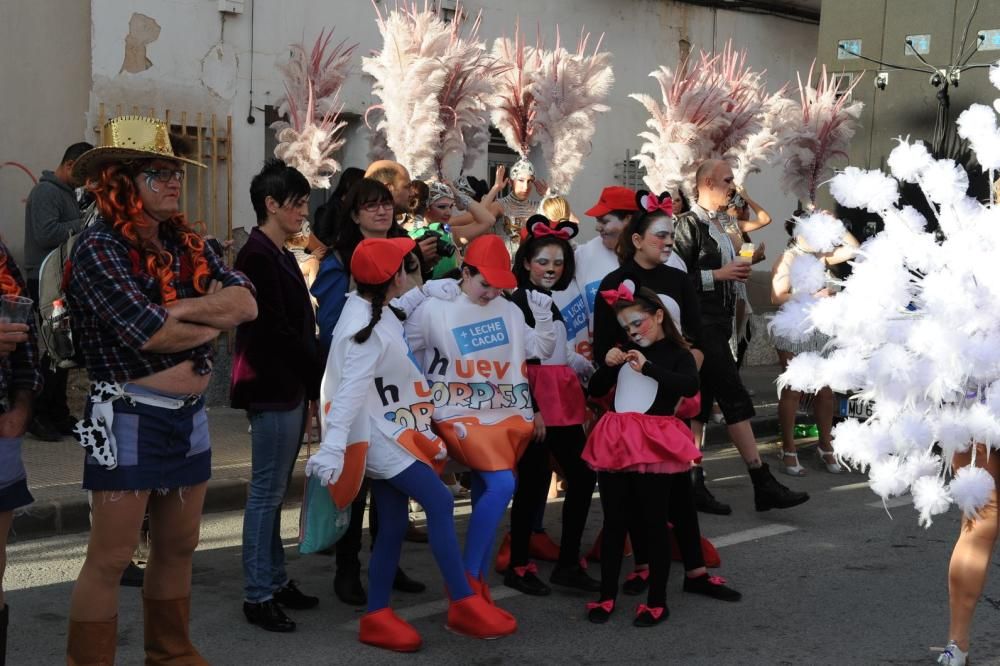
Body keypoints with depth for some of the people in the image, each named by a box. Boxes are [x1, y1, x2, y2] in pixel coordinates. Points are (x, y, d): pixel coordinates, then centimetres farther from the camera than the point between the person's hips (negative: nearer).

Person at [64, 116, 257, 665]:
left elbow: (246, 302, -4)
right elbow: (152, 333, -21)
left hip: (189, 415, 7)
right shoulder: (99, 248, -12)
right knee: (110, 558, -2)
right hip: (128, 419, -7)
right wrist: (216, 319, -4)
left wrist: (183, 309, -18)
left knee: (178, 547, 16)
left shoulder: (186, 244, 9)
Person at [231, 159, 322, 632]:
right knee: (267, 490, -5)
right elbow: (277, 330, -18)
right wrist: (320, 376, -10)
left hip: (289, 385, 9)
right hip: (272, 387, -9)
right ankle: (257, 595, 1)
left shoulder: (280, 256, 15)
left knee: (274, 489, 14)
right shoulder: (257, 257, -13)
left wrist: (312, 381, 5)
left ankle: (275, 580, 22)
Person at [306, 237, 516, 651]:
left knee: (393, 526, 9)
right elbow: (350, 392, -32)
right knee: (439, 502, -13)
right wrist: (332, 450, -38)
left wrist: (425, 292, 29)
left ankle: (377, 618, 15)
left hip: (389, 432, 10)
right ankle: (463, 605, -8)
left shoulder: (370, 308, 5)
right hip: (378, 435, -10)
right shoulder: (368, 332, -23)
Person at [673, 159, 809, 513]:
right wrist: (719, 274, -17)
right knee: (736, 400, -9)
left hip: (718, 324, 9)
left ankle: (693, 485, 12)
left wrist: (737, 271, 10)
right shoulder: (689, 224, -10)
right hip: (701, 324, -9)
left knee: (701, 404, 9)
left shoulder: (718, 225, 17)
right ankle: (763, 484, -6)